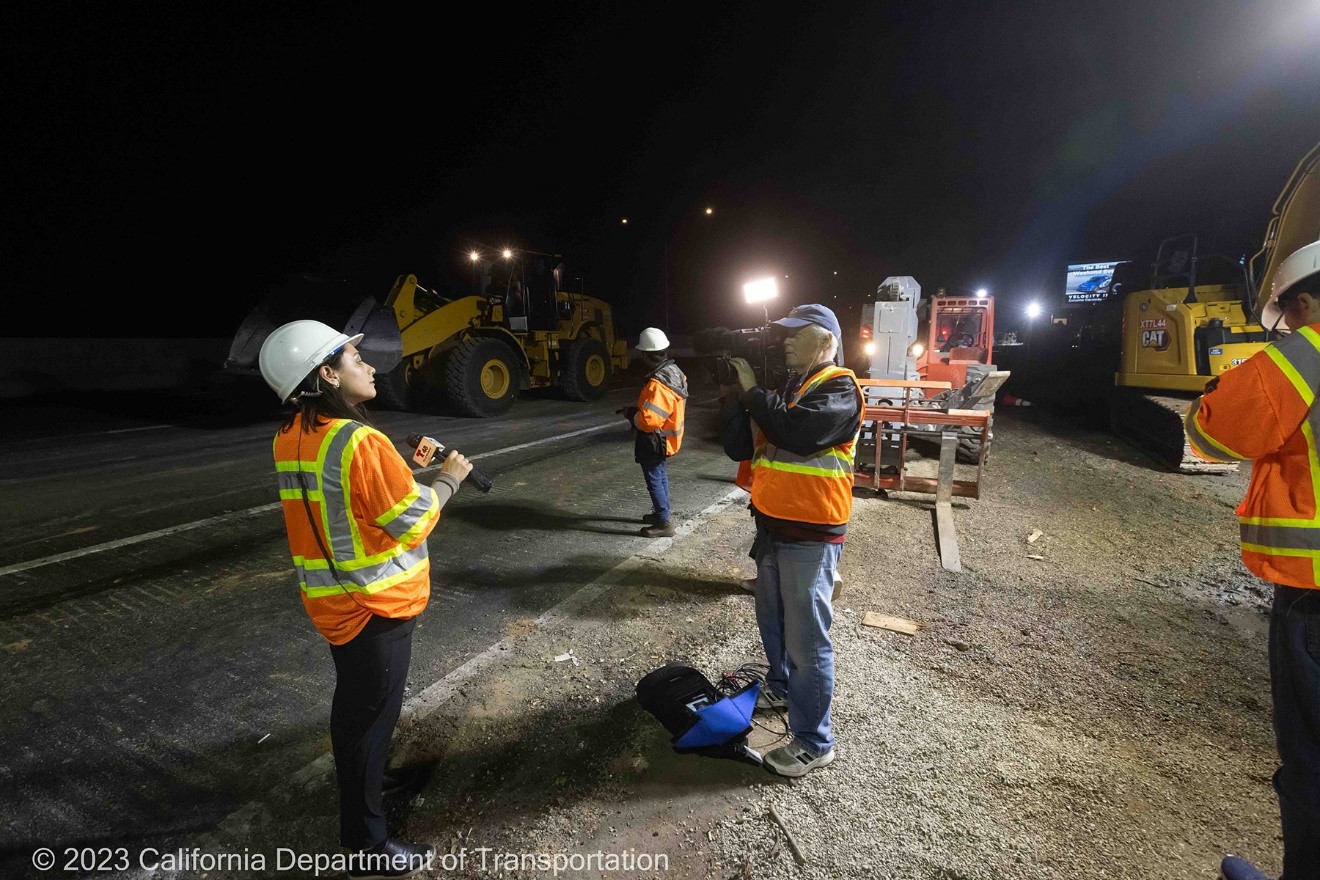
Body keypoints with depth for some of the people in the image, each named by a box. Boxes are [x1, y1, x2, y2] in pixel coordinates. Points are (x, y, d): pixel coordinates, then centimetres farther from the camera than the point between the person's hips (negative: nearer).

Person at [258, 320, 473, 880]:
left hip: (335, 599, 9)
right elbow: (414, 522, -20)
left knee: (355, 707, 26)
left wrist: (405, 466, 10)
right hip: (375, 604, -8)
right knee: (370, 716, 7)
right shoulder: (361, 442, -26)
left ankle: (367, 781, 48)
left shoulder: (292, 438, 2)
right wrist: (448, 478, -5)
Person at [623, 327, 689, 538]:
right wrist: (638, 409, 8)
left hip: (655, 442, -10)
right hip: (667, 438, 10)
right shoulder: (674, 371, 1)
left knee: (654, 481, 3)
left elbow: (647, 421, -33)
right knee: (661, 476, 23)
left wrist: (630, 414, -15)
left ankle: (664, 523, 12)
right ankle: (663, 511, 39)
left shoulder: (657, 384, -30)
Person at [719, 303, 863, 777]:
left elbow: (799, 432, -30)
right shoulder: (782, 388, 12)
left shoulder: (839, 389, -11)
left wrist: (752, 390, -17)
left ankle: (814, 741, 15)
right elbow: (739, 447, 7)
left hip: (811, 536, -8)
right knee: (772, 621, 23)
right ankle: (781, 687, 46)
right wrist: (733, 395, -5)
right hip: (771, 527, 8)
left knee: (807, 639, 0)